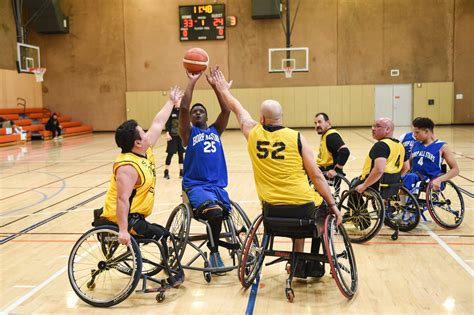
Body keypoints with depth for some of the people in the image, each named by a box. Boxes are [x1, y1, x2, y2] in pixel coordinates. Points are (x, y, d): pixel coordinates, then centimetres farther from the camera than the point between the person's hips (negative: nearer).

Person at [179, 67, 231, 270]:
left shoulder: (215, 130, 18)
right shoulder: (189, 132, 7)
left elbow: (226, 110, 4)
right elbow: (183, 108, -9)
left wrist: (215, 85, -1)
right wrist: (192, 82, -6)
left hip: (218, 185, 4)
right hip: (195, 185, -3)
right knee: (214, 212, -31)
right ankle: (214, 252, -10)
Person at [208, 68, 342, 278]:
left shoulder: (253, 133, 0)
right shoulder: (296, 137, -6)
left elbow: (236, 108, 20)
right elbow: (316, 176, -6)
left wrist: (223, 89, 37)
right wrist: (333, 206, 2)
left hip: (271, 209, 3)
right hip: (303, 207, -3)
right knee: (323, 208, 30)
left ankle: (298, 263, 31)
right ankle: (314, 265, 32)